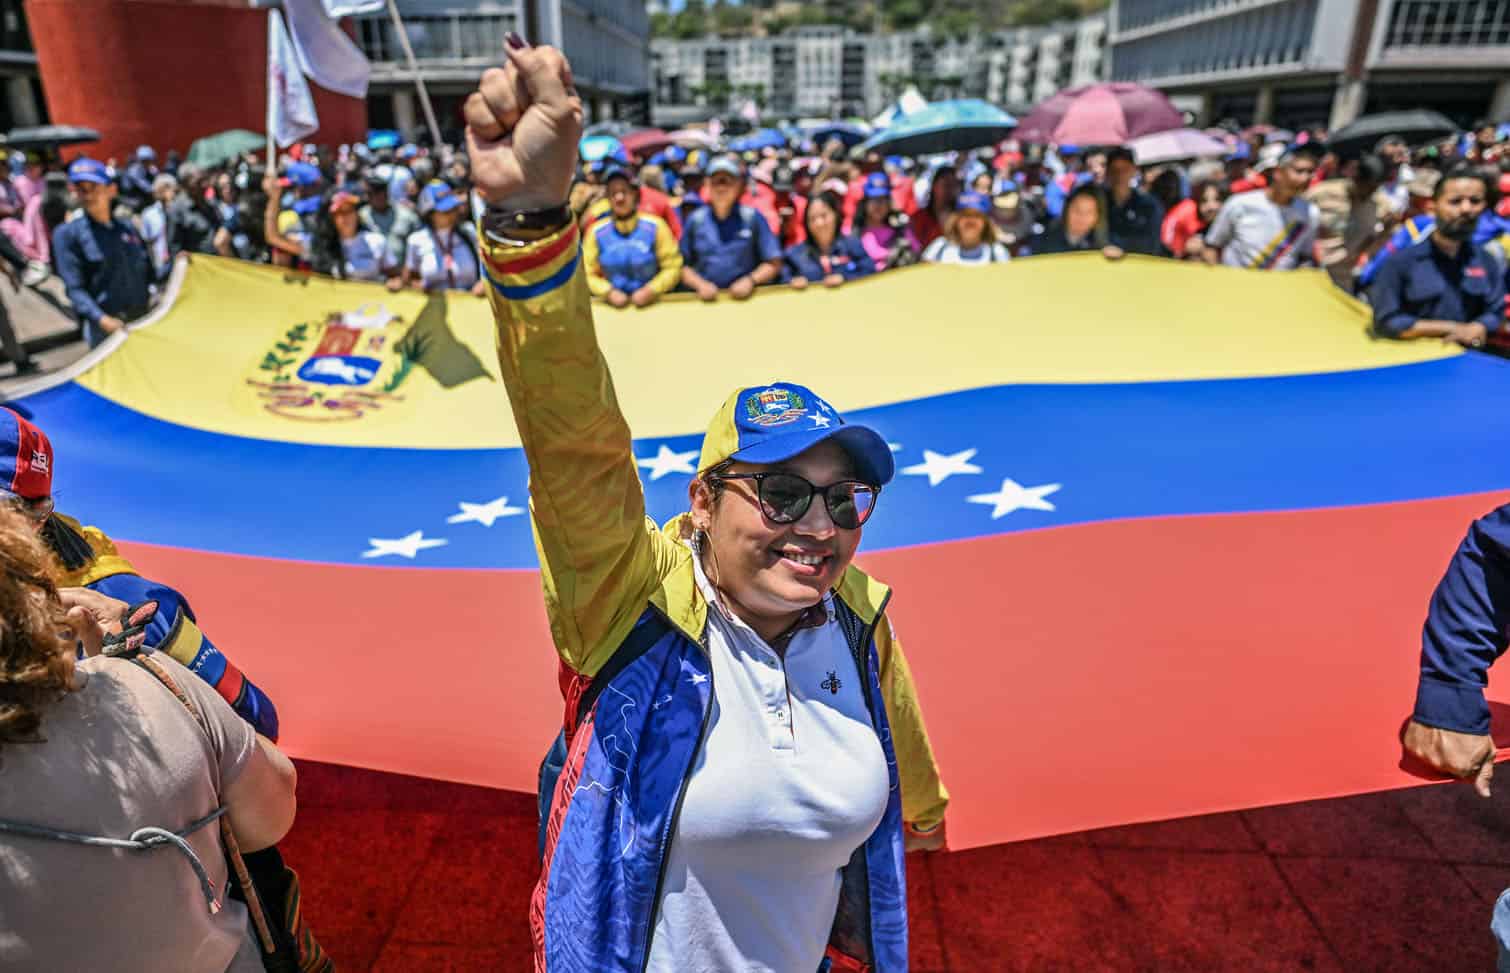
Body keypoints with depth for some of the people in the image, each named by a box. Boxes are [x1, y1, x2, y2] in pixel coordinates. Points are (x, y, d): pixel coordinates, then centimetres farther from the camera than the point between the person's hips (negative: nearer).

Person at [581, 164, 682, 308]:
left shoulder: (655, 226, -1)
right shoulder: (596, 232, 3)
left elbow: (673, 267, 1)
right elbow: (589, 273, 7)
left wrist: (651, 290, -12)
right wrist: (609, 292, -9)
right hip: (613, 307, 0)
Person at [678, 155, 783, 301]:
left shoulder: (753, 217, 6)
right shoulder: (695, 220, 10)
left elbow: (773, 263, 6)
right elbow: (683, 265, 11)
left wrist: (750, 280, -8)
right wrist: (700, 284, -5)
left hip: (744, 297, 0)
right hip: (707, 299, 0)